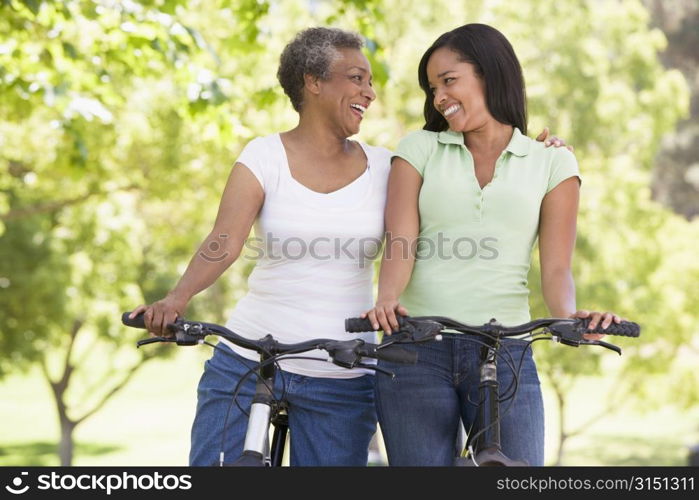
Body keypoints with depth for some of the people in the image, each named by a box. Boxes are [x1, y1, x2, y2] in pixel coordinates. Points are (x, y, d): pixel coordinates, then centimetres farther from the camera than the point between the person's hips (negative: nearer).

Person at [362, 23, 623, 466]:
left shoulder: (553, 163, 10)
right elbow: (399, 245, -2)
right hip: (416, 352, 1)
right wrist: (387, 300, -23)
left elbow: (555, 267, 1)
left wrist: (569, 315, -21)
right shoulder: (420, 149, 11)